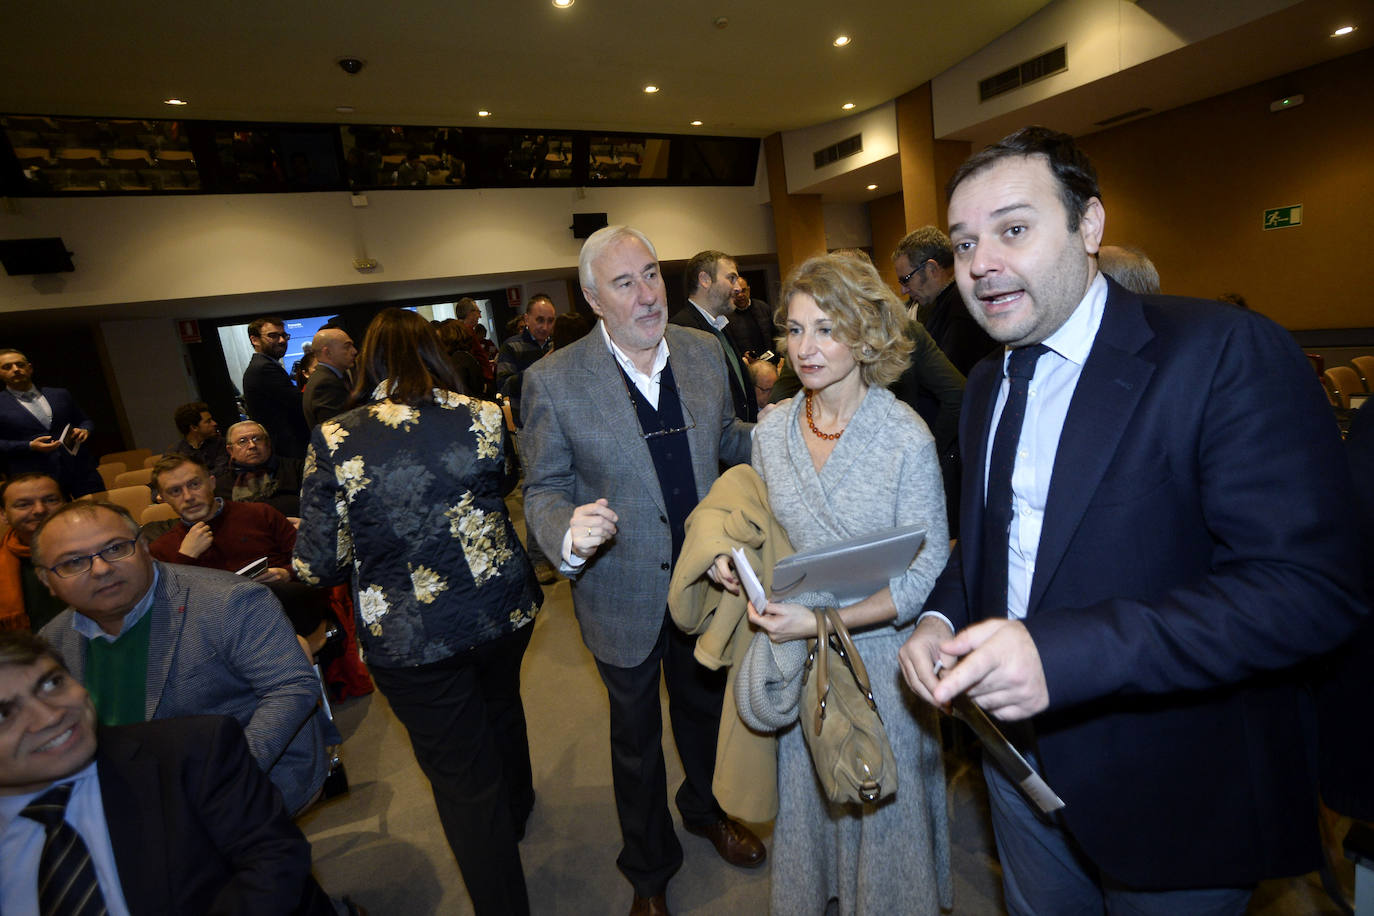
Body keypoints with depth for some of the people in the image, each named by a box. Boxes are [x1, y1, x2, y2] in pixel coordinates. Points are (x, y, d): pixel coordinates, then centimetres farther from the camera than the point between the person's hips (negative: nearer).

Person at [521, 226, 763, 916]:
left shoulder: (704, 351, -5)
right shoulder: (554, 380, -16)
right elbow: (543, 490, -10)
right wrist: (568, 534, -31)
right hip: (624, 594, -3)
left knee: (704, 707, 28)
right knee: (636, 735, 21)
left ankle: (706, 811, 62)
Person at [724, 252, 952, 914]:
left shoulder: (907, 438, -18)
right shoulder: (770, 432, -5)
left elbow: (928, 575, -17)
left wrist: (825, 621, -26)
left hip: (879, 650, -3)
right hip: (797, 654, 4)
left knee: (882, 805, 20)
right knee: (804, 797, 24)